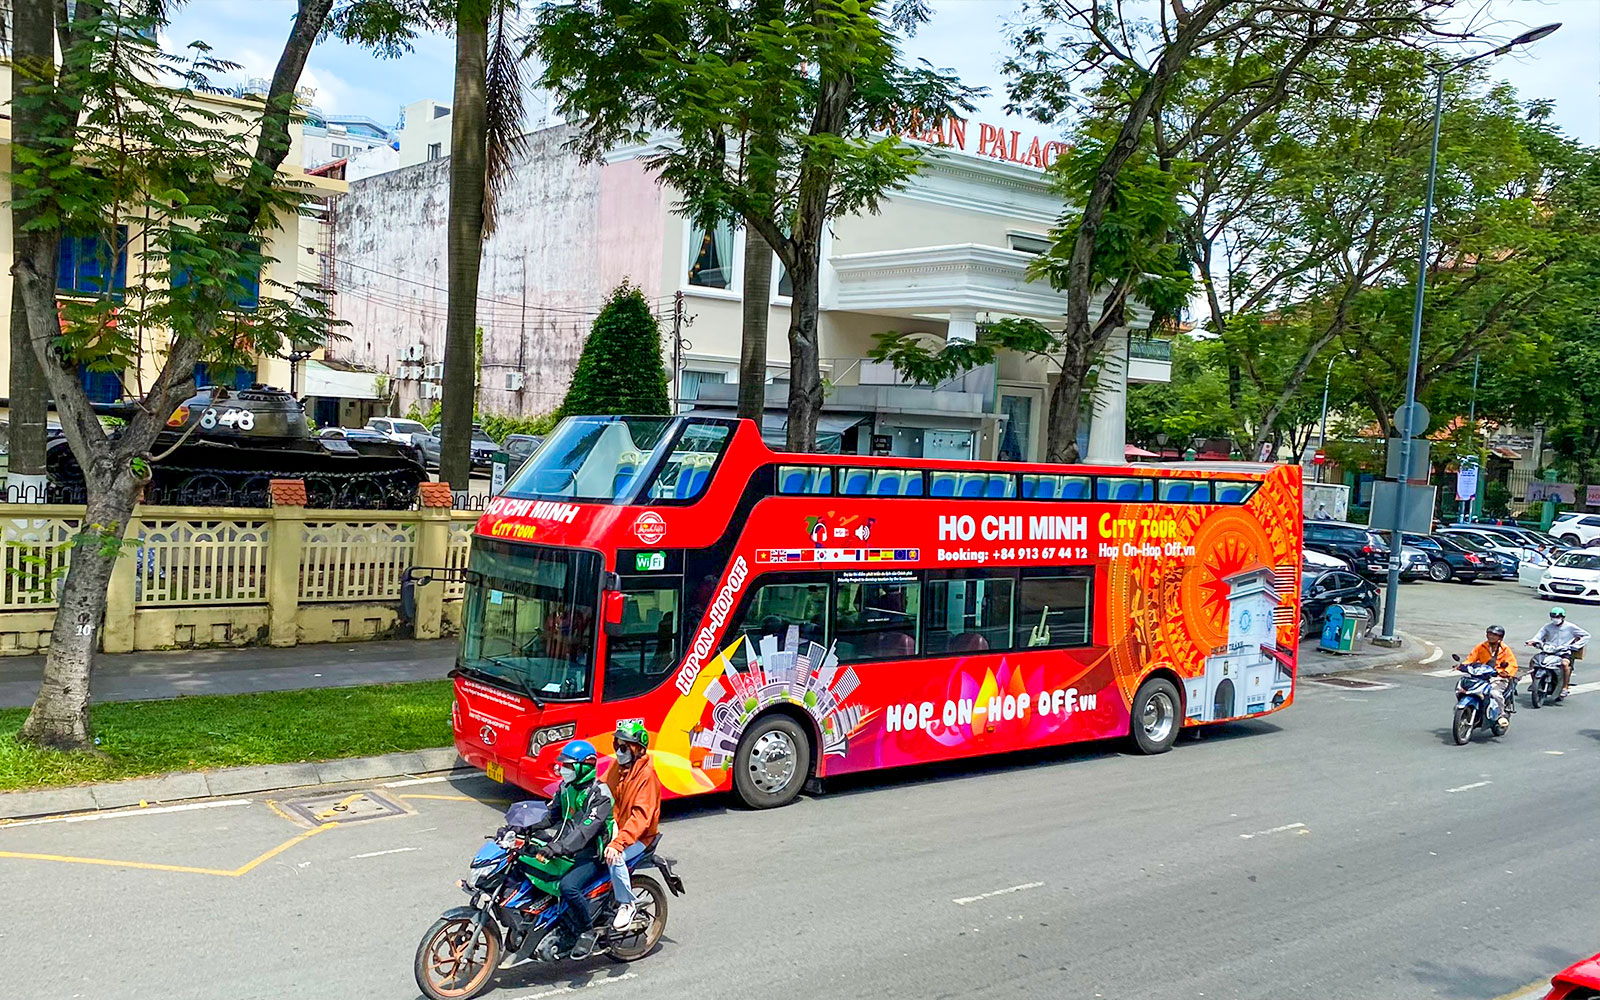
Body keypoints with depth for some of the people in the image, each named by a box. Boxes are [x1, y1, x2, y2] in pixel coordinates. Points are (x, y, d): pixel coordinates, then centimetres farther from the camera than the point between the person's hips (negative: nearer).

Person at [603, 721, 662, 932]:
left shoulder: (647, 774, -17)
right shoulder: (617, 768, 9)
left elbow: (641, 816, -25)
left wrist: (618, 843, -36)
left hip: (638, 837, -8)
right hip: (613, 831, 8)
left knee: (615, 857, -33)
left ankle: (627, 904, -14)